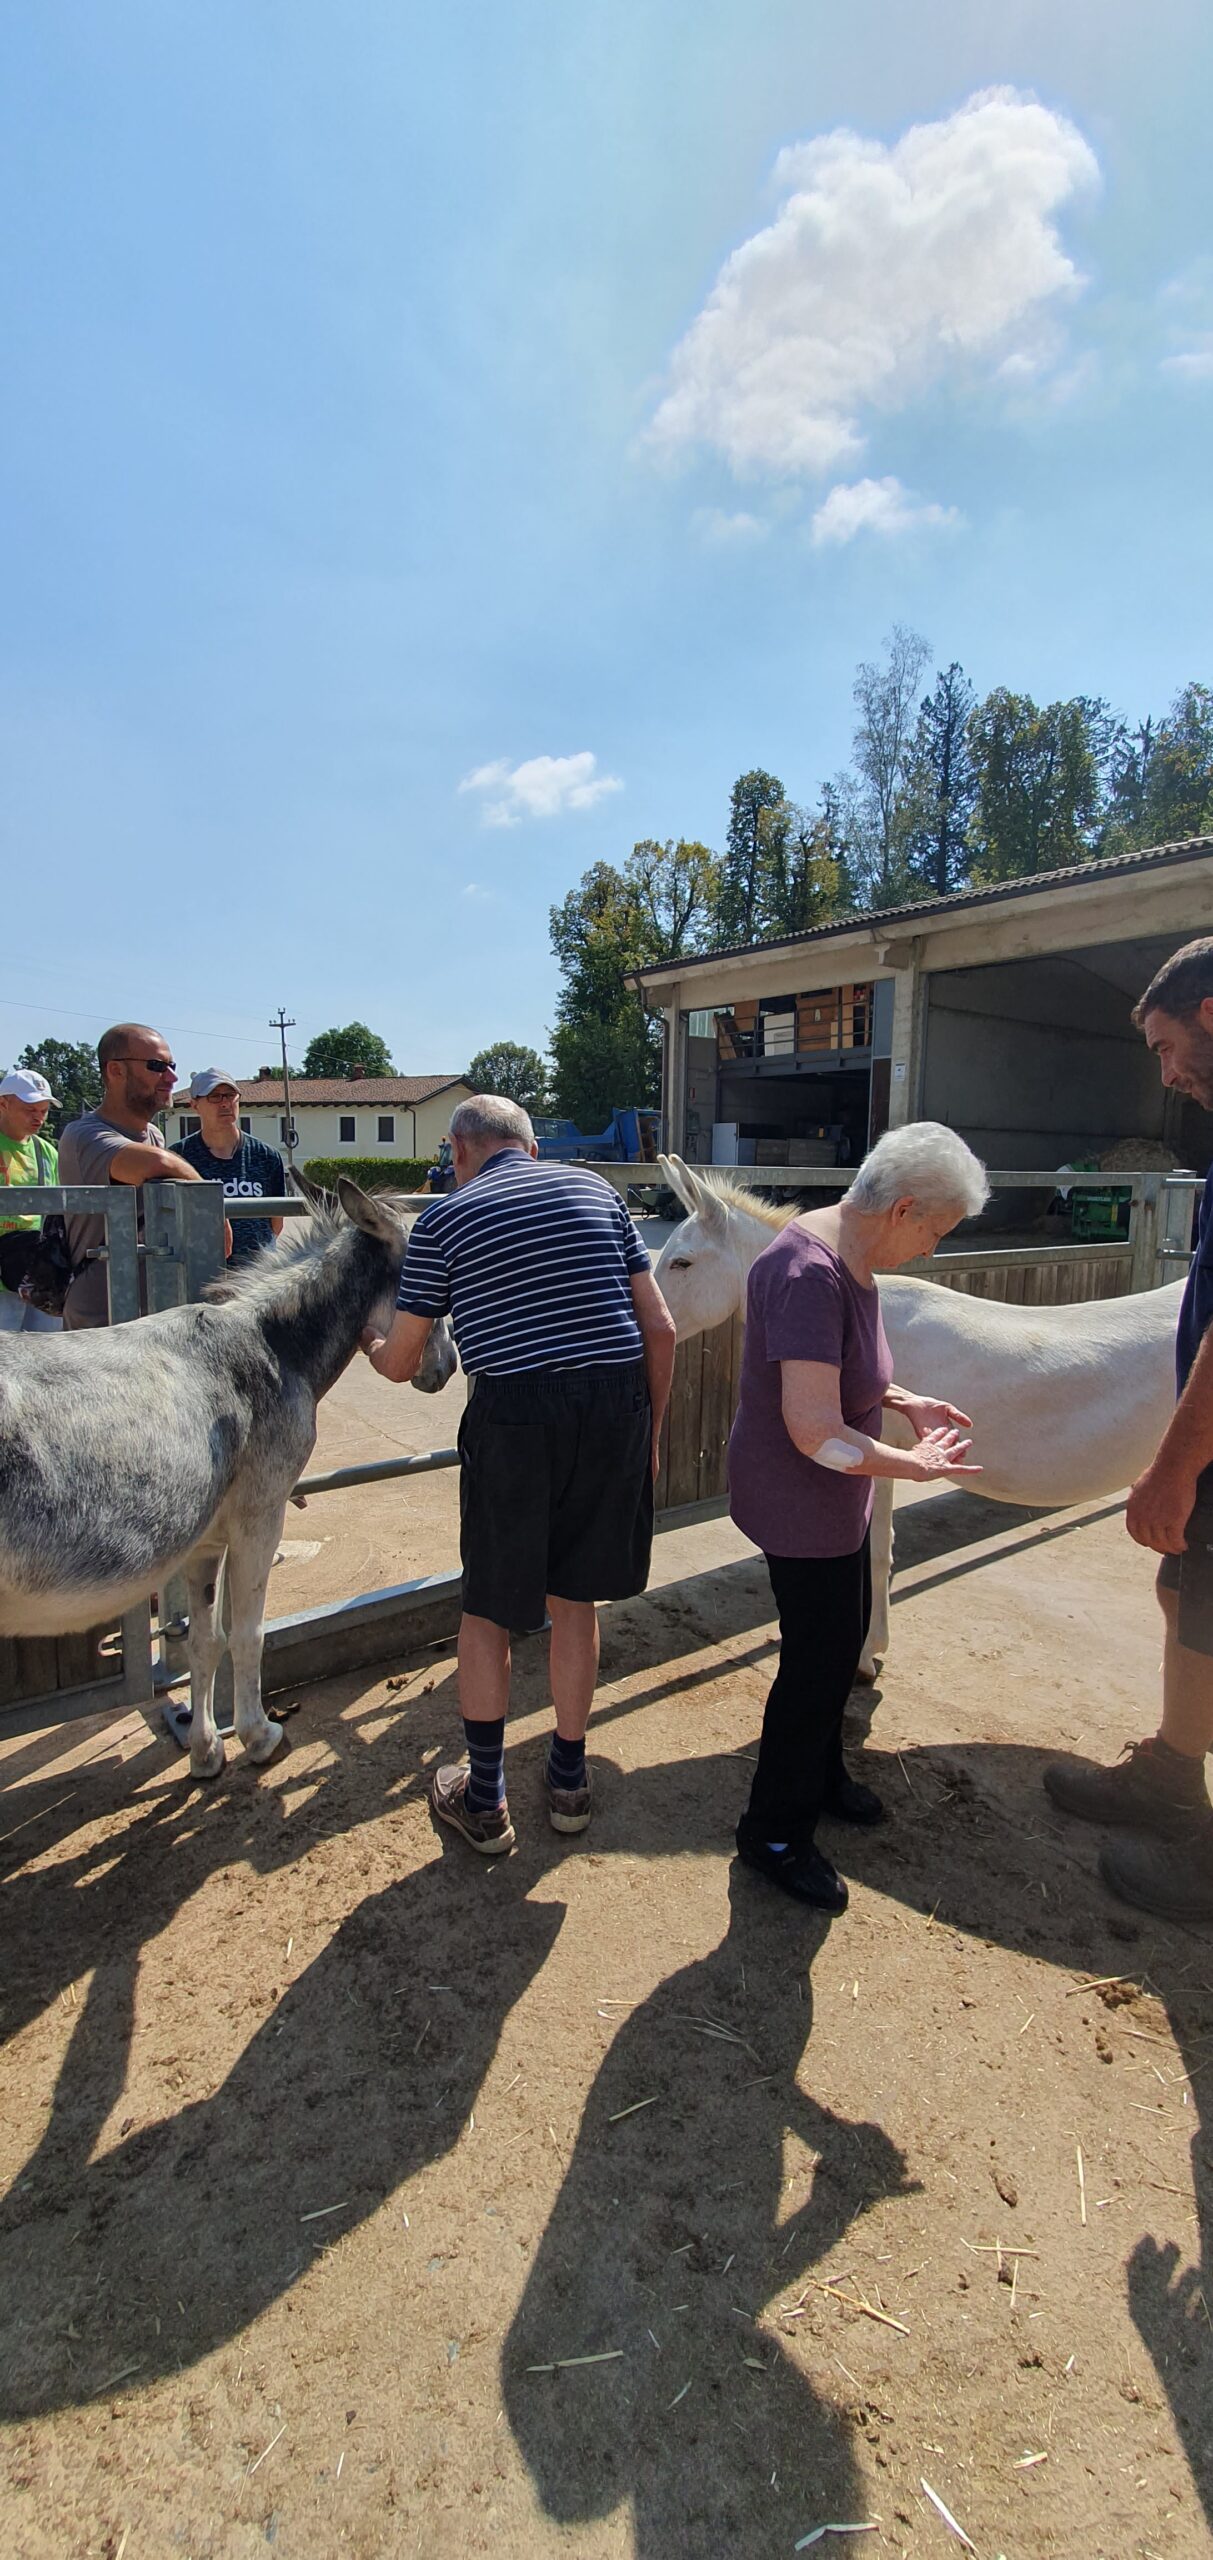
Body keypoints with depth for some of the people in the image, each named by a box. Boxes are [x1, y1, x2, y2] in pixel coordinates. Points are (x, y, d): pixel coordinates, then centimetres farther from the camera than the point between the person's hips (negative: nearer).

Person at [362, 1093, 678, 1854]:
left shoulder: (444, 1220, 3)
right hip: (617, 1407, 4)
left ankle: (484, 1801, 32)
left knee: (487, 1610, 16)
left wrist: (368, 1340, 33)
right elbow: (660, 1327, 6)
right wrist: (652, 1429, 16)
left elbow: (400, 1364, 9)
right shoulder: (594, 1189, 10)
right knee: (575, 1598, 21)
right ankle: (570, 1778, 37)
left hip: (515, 1415, -3)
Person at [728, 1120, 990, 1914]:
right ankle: (775, 1831, 27)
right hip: (800, 1502, -10)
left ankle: (821, 1775, 48)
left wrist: (908, 1402, 2)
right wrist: (918, 1465, -20)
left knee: (843, 1636, 24)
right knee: (819, 1657, 5)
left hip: (835, 1498, 10)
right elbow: (818, 1432, -33)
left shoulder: (851, 1260, 1)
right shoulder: (809, 1275, -31)